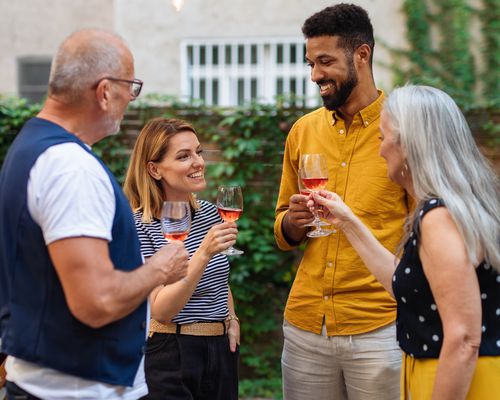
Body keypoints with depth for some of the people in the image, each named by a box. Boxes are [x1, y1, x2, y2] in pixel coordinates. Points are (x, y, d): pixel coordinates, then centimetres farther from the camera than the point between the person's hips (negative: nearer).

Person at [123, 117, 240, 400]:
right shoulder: (140, 227, -12)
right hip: (171, 357, -5)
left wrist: (231, 318, 6)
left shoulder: (209, 213, 6)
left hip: (222, 349, 6)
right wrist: (204, 252, -29)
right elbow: (160, 310, -21)